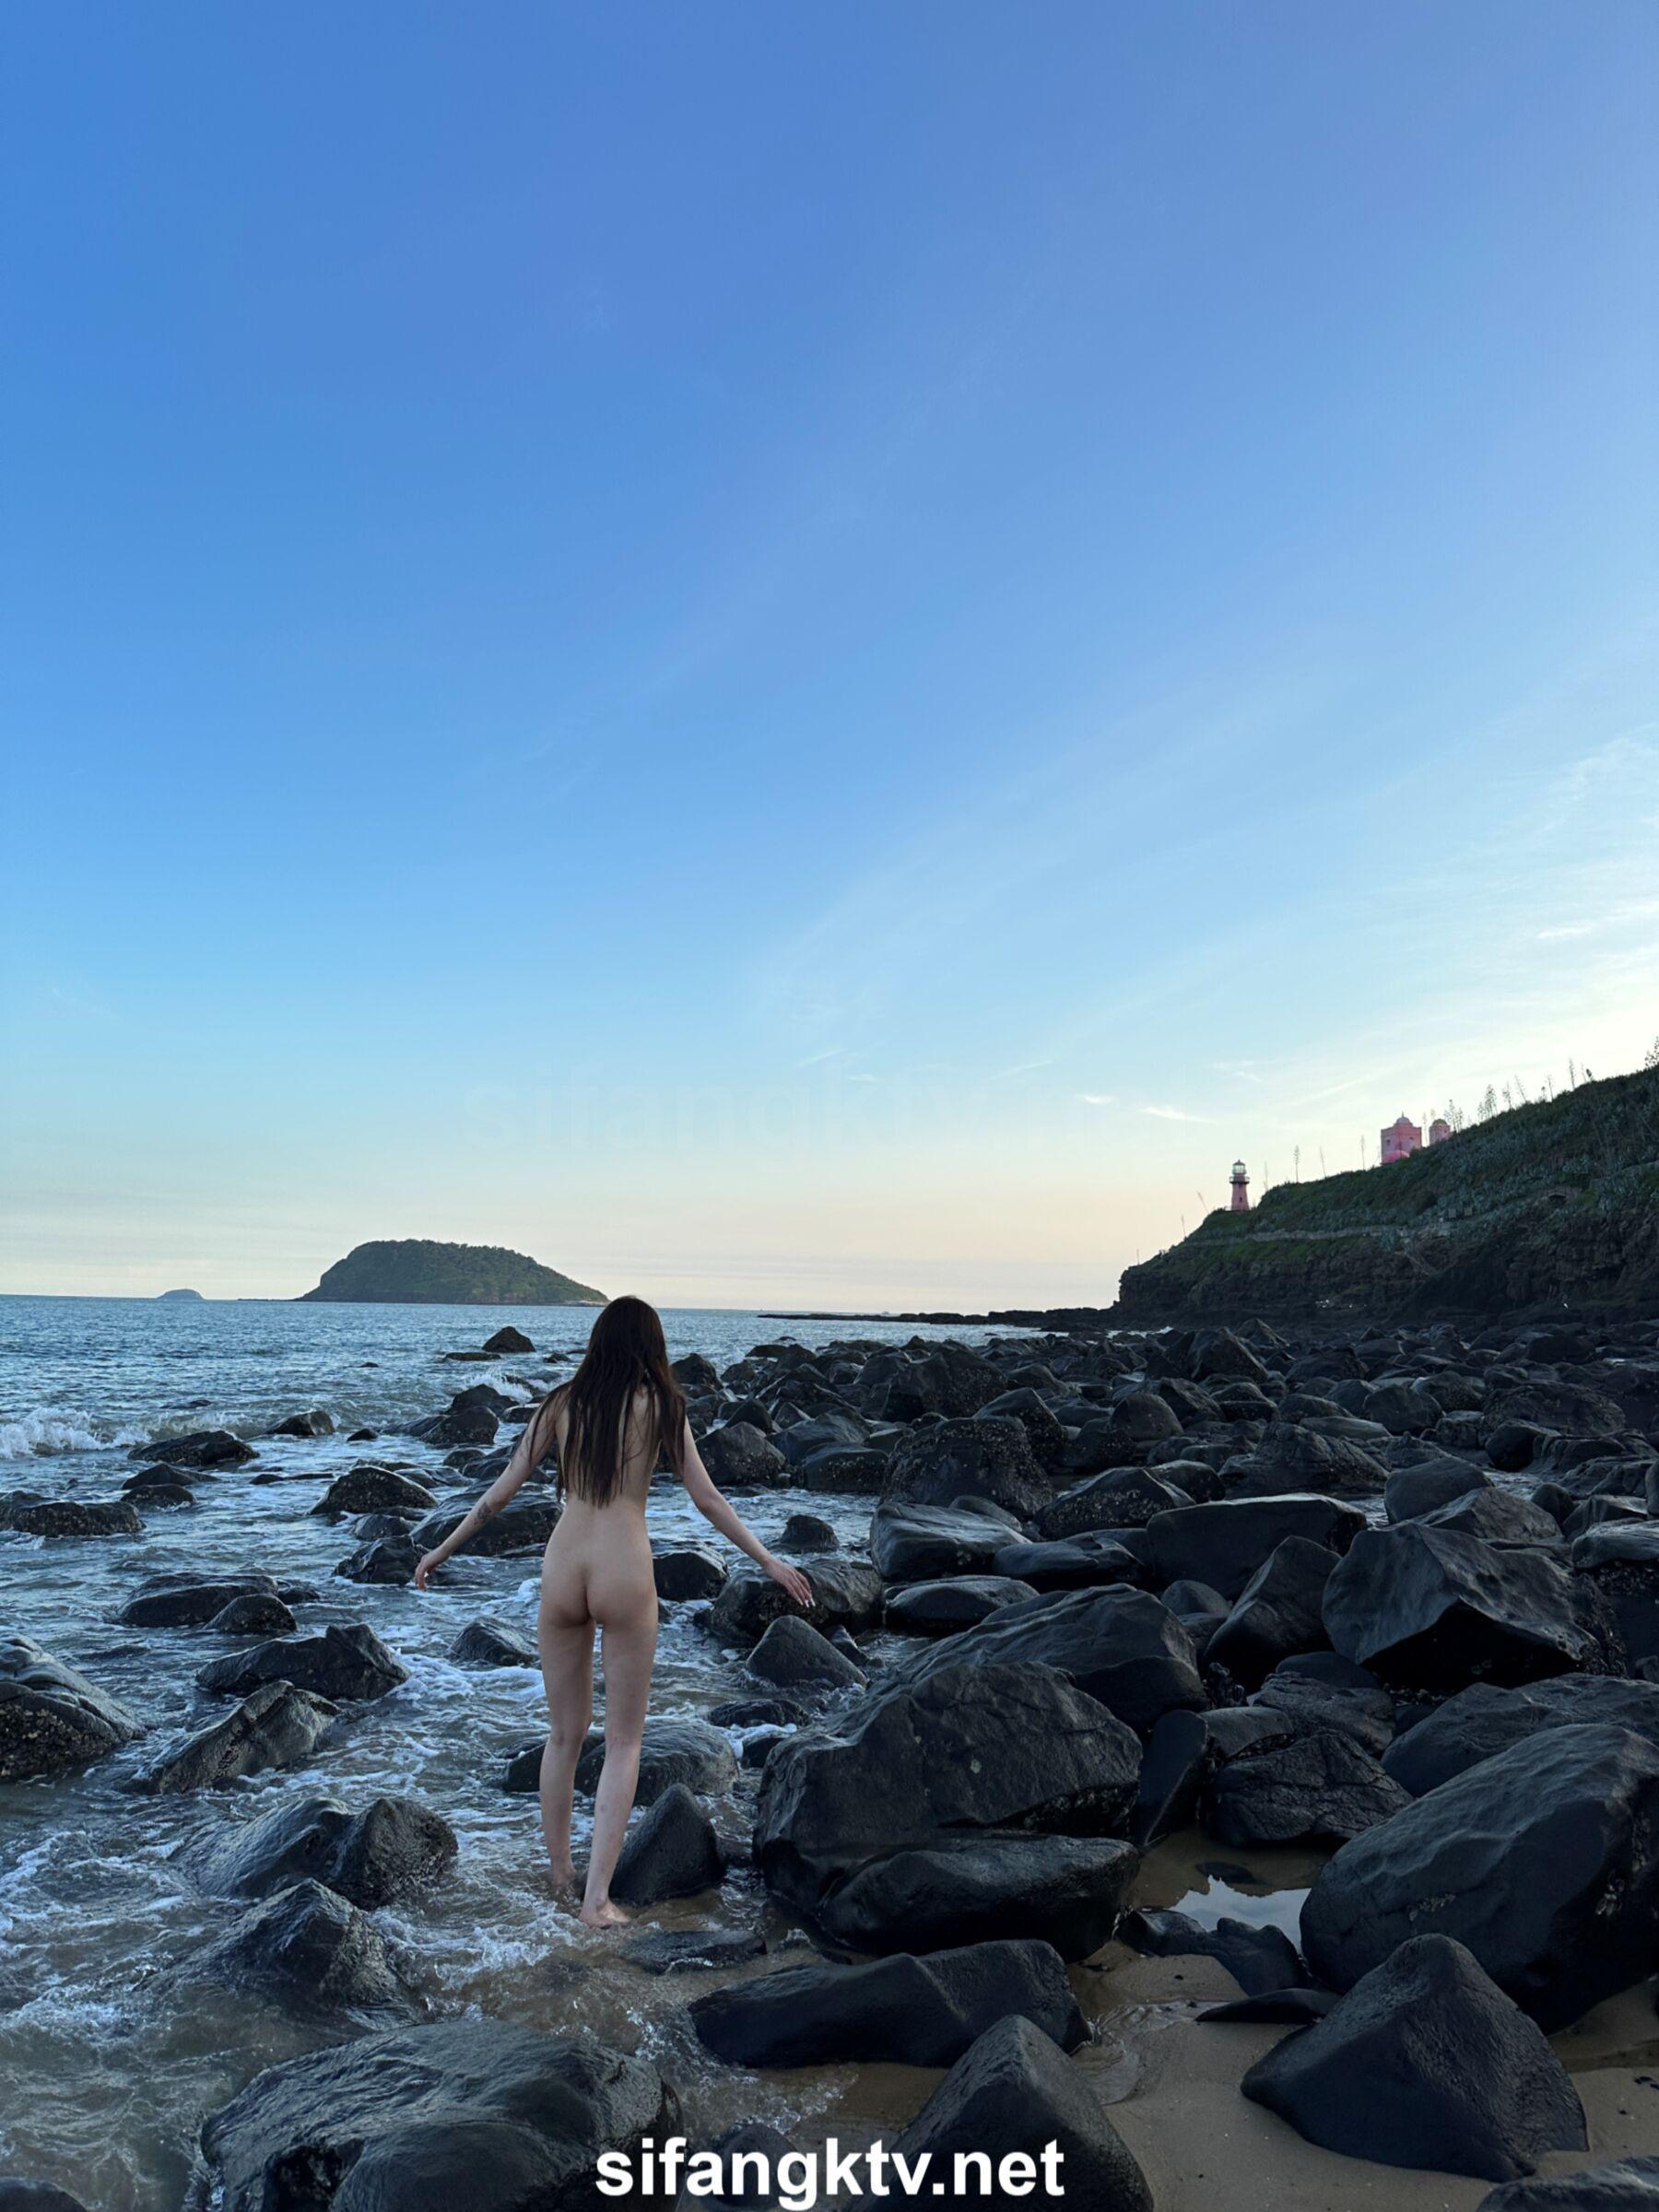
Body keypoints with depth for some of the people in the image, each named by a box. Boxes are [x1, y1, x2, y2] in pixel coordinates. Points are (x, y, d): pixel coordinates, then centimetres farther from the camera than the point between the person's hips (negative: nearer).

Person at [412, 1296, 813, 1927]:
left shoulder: (560, 1403, 6)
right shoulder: (658, 1406, -2)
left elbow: (501, 1490, 9)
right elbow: (707, 1501, -1)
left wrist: (442, 1550, 21)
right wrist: (770, 1562, 8)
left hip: (561, 1573, 3)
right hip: (624, 1575, -3)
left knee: (563, 1734, 19)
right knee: (623, 1742, 9)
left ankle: (560, 1874, 32)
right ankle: (597, 1897, 4)